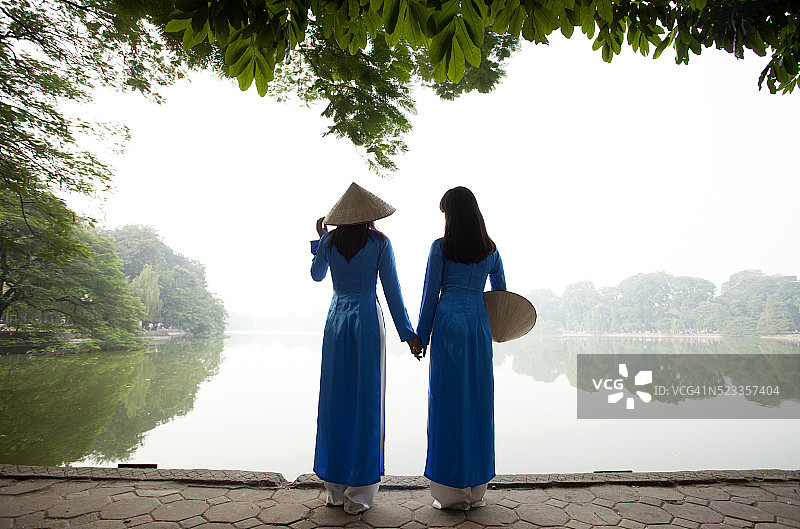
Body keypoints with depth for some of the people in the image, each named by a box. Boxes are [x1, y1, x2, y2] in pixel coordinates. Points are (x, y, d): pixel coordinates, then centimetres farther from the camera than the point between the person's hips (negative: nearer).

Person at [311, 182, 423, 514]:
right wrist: (407, 333, 0)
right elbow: (392, 291, -5)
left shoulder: (330, 241, 4)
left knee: (335, 399, 10)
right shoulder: (380, 243, -3)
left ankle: (334, 488, 21)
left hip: (336, 319, 3)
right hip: (368, 319, -3)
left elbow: (316, 275, 20)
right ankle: (359, 492, 12)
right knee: (366, 401, 3)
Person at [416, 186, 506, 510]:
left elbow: (430, 294, -1)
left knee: (447, 401, 2)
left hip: (448, 322, -3)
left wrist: (421, 336, 6)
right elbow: (501, 293, 19)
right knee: (478, 400, 10)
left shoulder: (440, 247, -1)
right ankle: (476, 489, 20)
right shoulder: (490, 250, 10)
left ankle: (451, 492, 10)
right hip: (479, 324, 4)